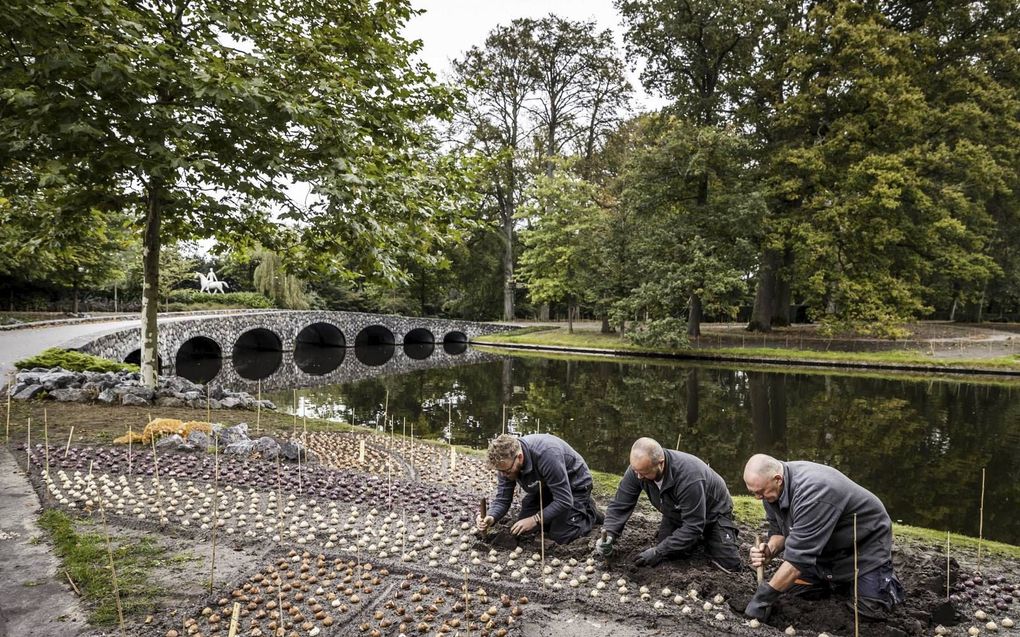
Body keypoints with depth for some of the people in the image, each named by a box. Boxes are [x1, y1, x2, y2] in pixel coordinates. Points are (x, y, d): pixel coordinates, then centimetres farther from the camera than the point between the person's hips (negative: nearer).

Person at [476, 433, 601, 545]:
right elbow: (502, 499, -13)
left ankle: (590, 513, 11)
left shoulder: (547, 454, -42)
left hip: (574, 484, -6)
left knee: (559, 535, -16)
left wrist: (535, 519, -35)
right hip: (546, 485, 6)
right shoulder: (506, 460, -21)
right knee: (524, 528, -2)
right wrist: (491, 518, -33)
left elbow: (564, 501, -36)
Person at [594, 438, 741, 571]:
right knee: (669, 554, -13)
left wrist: (658, 551, -37)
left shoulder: (689, 476, -43)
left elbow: (693, 526, -37)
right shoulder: (638, 468, -27)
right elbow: (620, 505, -19)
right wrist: (609, 535, -35)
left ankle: (705, 537, 17)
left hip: (712, 513, -4)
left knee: (730, 563, -14)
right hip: (676, 515, 4)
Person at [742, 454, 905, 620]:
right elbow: (779, 531, -2)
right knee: (795, 587, -6)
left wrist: (764, 597, -35)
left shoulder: (811, 491, -39)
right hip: (826, 546, 7)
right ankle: (840, 579, 22)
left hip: (865, 539, -6)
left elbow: (799, 555, -38)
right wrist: (769, 550, -26)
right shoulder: (771, 489, -15)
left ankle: (887, 580, 16)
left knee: (872, 607, -16)